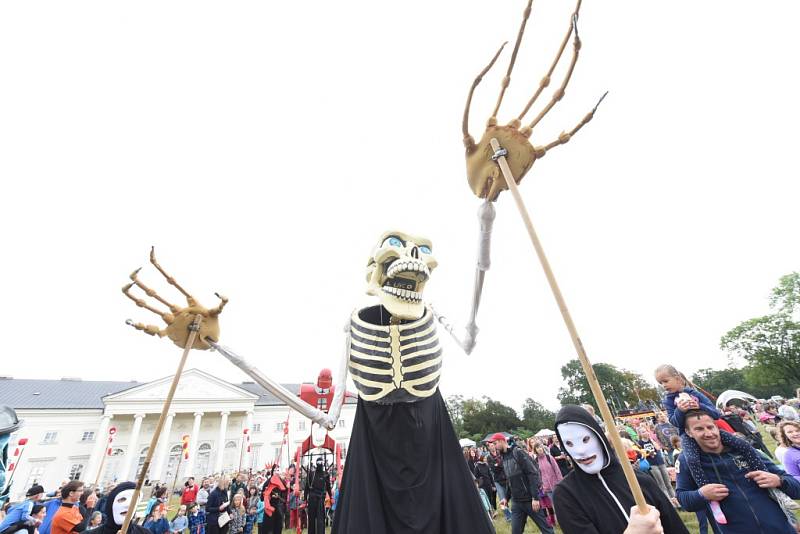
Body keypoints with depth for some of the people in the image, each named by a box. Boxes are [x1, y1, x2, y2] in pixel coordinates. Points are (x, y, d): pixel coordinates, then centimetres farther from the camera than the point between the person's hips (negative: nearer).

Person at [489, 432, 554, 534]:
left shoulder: (518, 452, -14)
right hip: (516, 502, 7)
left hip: (530, 499, -6)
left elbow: (533, 474, -18)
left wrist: (535, 497, -20)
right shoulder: (504, 458, 9)